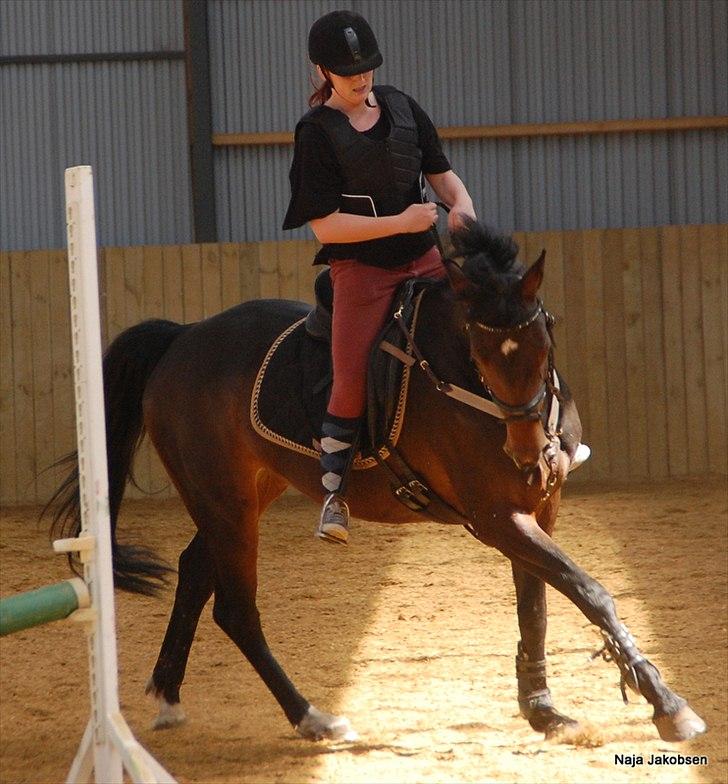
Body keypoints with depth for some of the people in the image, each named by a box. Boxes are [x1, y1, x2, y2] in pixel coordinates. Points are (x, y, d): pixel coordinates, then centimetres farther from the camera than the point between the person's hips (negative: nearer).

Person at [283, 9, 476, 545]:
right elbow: (325, 224, -14)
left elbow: (440, 171, 14)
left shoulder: (400, 108, 7)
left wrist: (462, 204, -9)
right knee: (352, 380, -16)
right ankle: (334, 493, -5)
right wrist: (401, 222, -20)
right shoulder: (318, 132, -8)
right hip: (361, 268, -5)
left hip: (426, 258, 5)